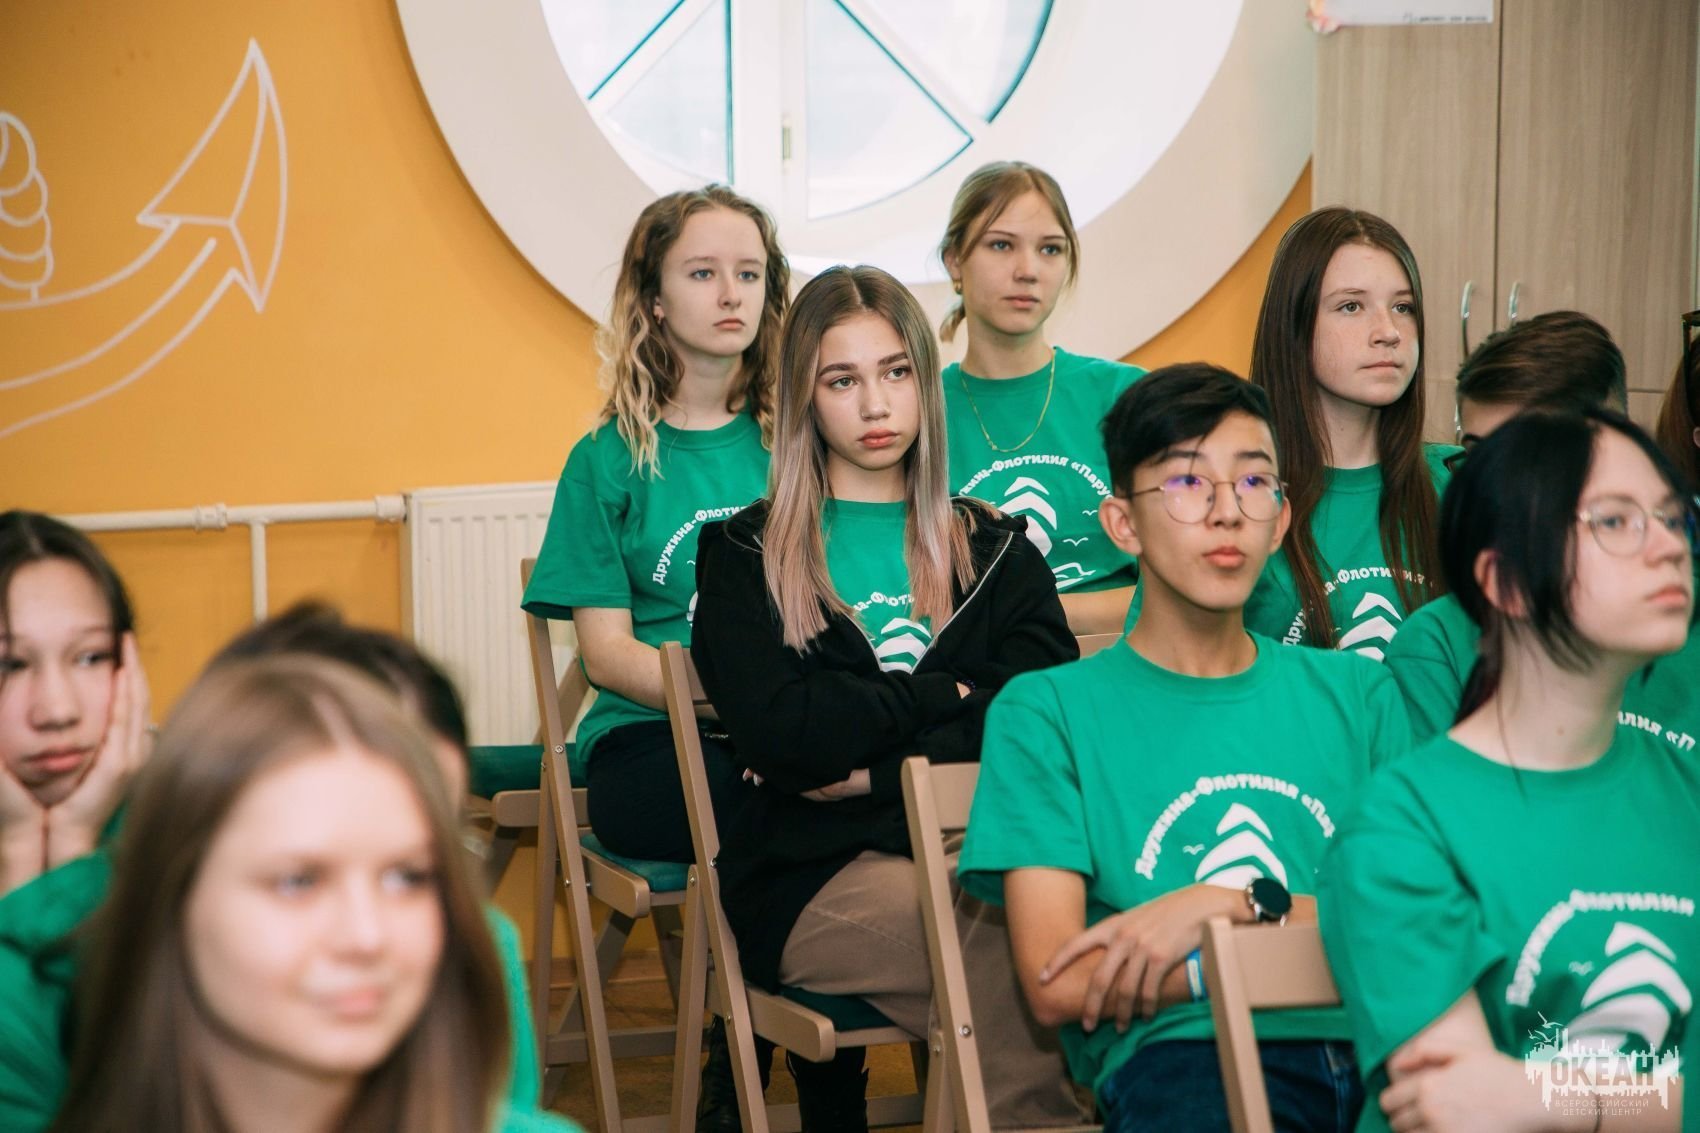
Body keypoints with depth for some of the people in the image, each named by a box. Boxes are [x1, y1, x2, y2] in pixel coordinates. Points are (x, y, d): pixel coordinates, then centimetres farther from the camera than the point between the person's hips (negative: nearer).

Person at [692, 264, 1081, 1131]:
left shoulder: (999, 553, 20)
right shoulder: (743, 556, 13)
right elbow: (775, 733, -5)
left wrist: (870, 772, -7)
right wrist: (946, 696, 0)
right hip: (815, 876, -2)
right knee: (1011, 948, -34)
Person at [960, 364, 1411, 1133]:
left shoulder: (1355, 693, 22)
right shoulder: (1046, 712, 11)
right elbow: (1057, 987, 0)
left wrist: (1235, 909, -4)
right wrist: (1334, 942, -1)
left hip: (1371, 1041, 3)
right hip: (1176, 1051, -2)